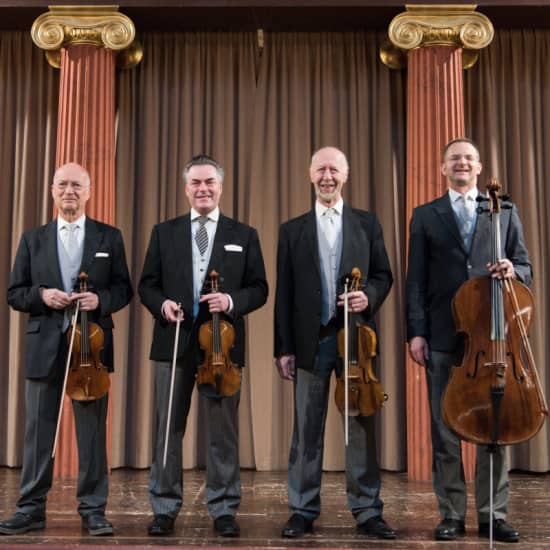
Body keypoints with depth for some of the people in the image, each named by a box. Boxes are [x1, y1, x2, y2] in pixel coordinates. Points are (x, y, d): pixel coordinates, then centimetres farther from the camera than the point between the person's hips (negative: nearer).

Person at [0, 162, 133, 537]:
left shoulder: (110, 237, 8)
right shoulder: (33, 239, 10)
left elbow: (124, 289, 6)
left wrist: (99, 299, -14)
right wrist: (41, 295, -11)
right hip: (44, 347, 1)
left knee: (93, 430, 3)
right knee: (38, 430, 6)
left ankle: (93, 509, 14)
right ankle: (31, 509, 17)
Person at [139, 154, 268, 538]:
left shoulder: (244, 235, 7)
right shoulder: (164, 232, 10)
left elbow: (259, 289, 5)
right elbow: (148, 285, 10)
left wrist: (232, 301, -14)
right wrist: (161, 303, -11)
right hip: (174, 341, 1)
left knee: (223, 430, 4)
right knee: (169, 427, 7)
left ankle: (224, 509, 16)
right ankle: (165, 508, 18)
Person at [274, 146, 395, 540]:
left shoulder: (367, 224, 10)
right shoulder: (292, 230, 8)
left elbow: (384, 275, 11)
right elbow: (284, 294, 5)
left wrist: (369, 296, -12)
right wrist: (283, 348, 1)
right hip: (311, 341, 0)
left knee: (362, 426, 5)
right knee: (307, 430, 5)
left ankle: (367, 511, 15)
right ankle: (304, 510, 16)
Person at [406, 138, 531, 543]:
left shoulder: (506, 212, 13)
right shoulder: (425, 216, 10)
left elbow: (525, 269, 11)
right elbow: (416, 280, 5)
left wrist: (511, 270, -13)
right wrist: (416, 331, -4)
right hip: (443, 335, 0)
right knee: (445, 428, 4)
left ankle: (493, 514, 15)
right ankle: (452, 514, 14)